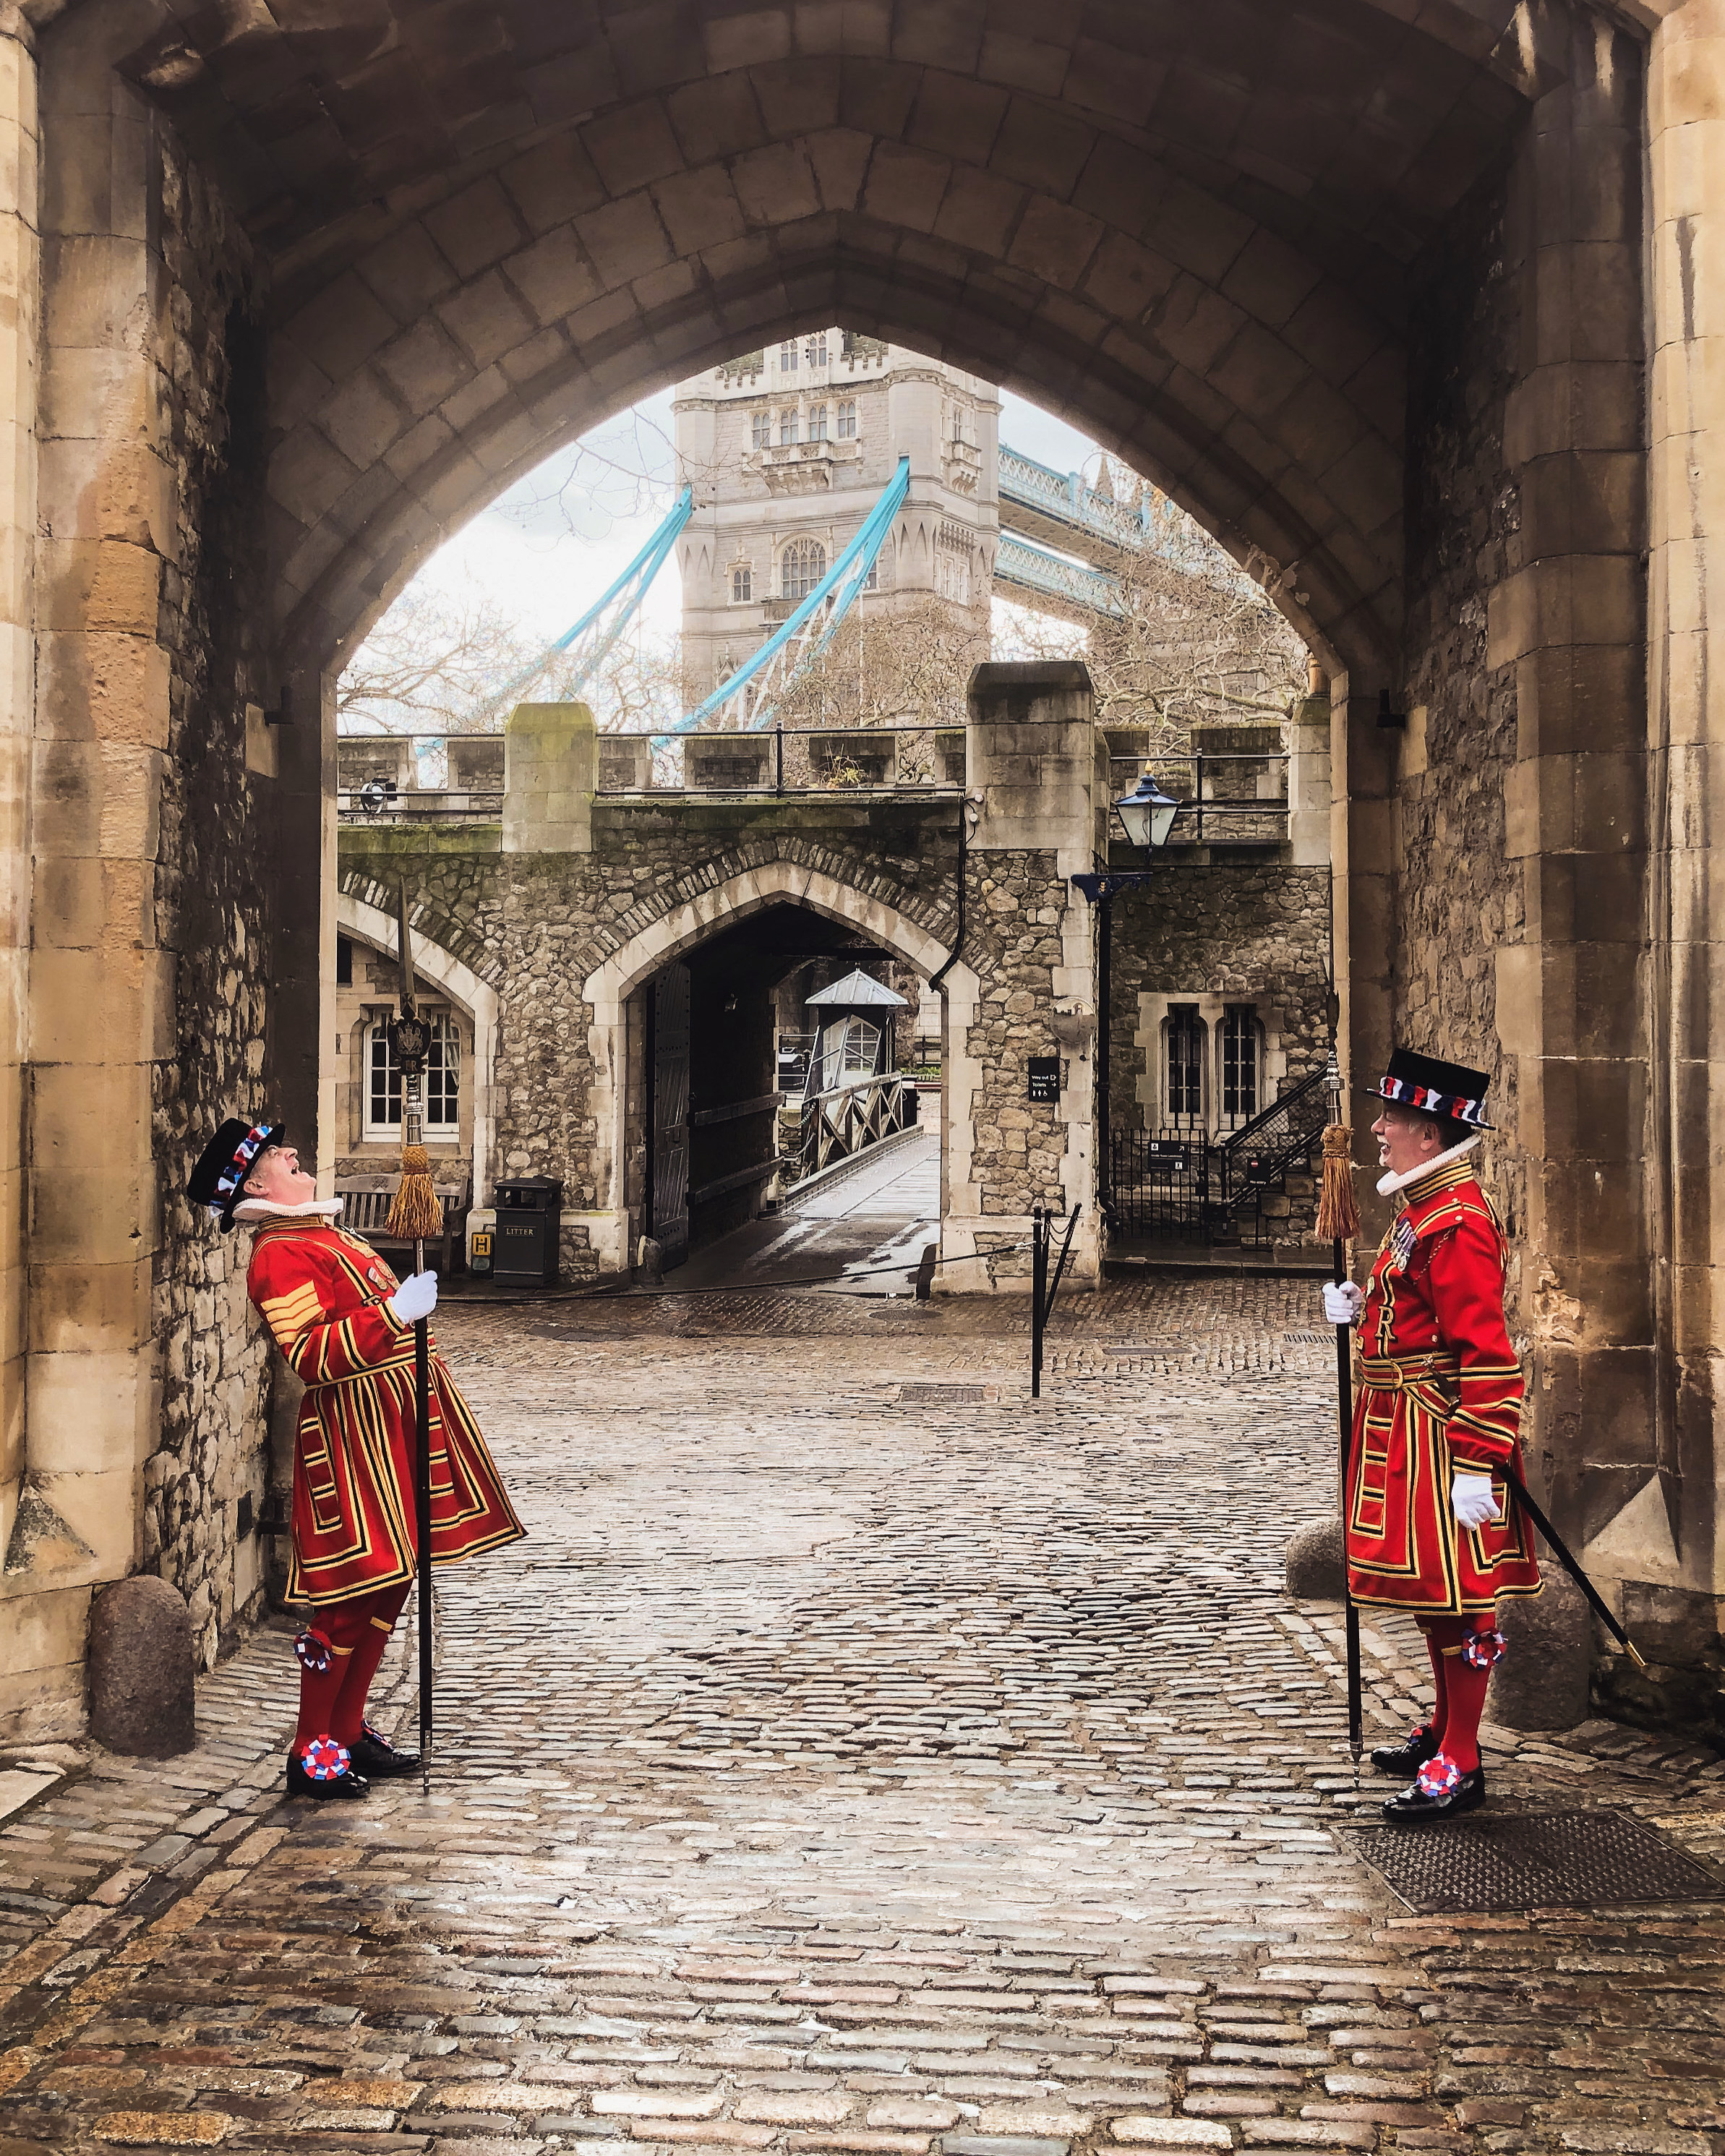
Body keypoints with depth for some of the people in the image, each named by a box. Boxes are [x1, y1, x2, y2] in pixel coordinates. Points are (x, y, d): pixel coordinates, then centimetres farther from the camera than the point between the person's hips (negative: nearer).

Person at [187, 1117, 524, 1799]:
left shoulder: (320, 1231, 18)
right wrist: (394, 1313, -28)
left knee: (389, 1585, 13)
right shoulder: (281, 1257, -14)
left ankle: (348, 1730, 23)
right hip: (354, 1431, -10)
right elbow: (310, 1355, -24)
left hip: (398, 1423, 10)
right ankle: (311, 1751, 4)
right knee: (355, 1590, -7)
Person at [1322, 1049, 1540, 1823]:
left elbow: (1486, 1355, -24)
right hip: (1402, 1427, 10)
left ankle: (1460, 1766, 5)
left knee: (1455, 1597, -2)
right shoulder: (1420, 1207, 12)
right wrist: (1362, 1307, 6)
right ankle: (1444, 1730, 33)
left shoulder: (1456, 1224, -20)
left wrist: (1478, 1467, -26)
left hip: (1441, 1433, -10)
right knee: (1429, 1590, 20)